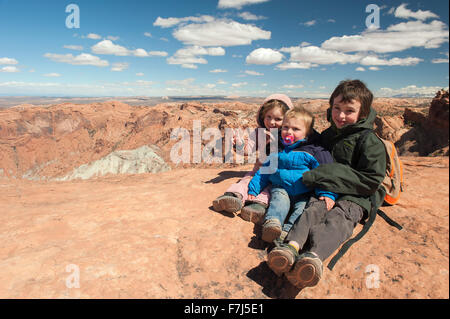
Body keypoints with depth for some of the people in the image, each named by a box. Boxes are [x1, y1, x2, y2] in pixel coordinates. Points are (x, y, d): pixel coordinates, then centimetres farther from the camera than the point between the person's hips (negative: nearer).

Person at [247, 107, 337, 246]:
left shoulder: (313, 152, 4)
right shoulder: (277, 151, 15)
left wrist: (327, 193, -18)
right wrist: (253, 190, 14)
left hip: (303, 193, -1)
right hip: (280, 189, 2)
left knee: (303, 206, -29)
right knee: (279, 200, -29)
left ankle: (288, 231, -51)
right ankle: (272, 223, -55)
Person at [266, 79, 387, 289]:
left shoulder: (370, 142, -3)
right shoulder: (327, 135, 17)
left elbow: (371, 181, -11)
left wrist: (329, 177, -17)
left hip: (356, 196, -4)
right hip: (326, 191, 4)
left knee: (338, 217, -35)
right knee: (314, 208, -29)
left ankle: (313, 257, -63)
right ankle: (291, 247, -57)